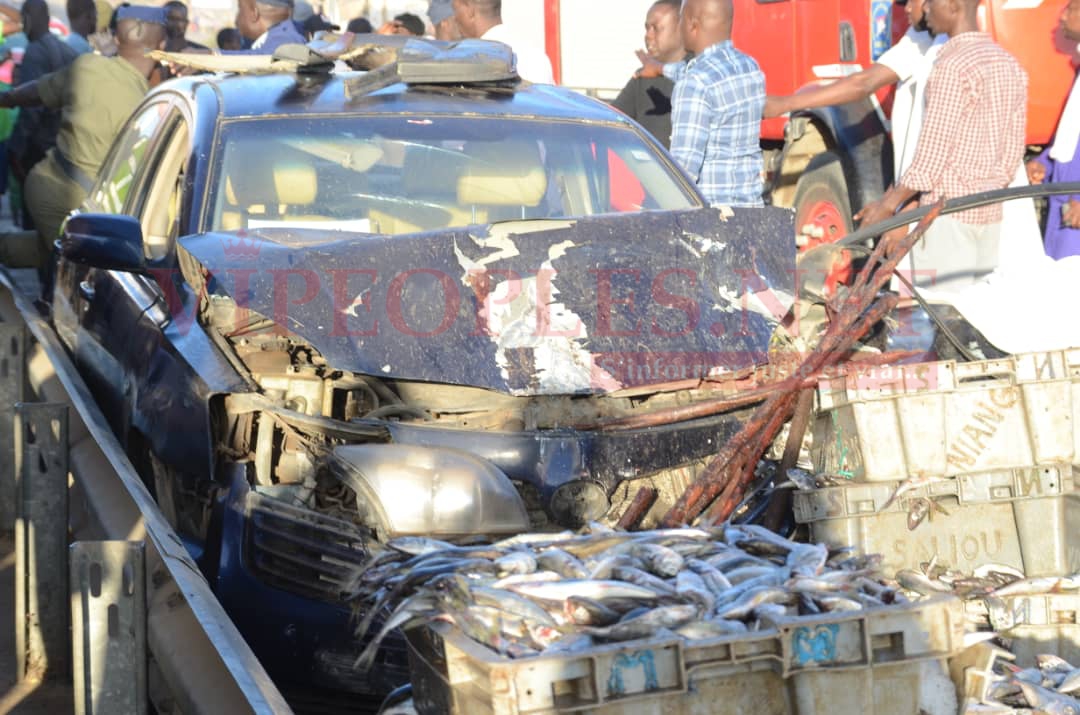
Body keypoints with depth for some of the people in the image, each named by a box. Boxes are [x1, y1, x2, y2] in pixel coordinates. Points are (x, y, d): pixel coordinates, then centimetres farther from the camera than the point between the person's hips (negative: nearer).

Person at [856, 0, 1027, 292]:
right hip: (990, 213, 9)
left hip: (948, 211, -9)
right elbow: (1012, 152, 15)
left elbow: (932, 153, -18)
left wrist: (889, 205, -11)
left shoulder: (953, 66, -16)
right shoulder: (1010, 65, 11)